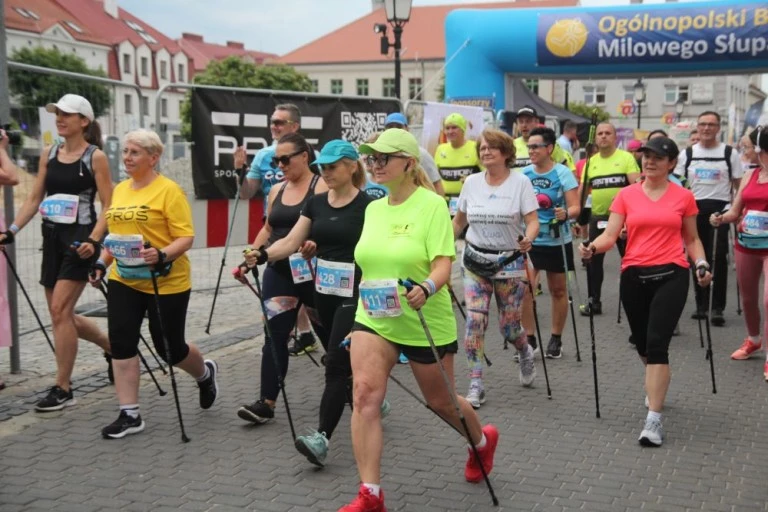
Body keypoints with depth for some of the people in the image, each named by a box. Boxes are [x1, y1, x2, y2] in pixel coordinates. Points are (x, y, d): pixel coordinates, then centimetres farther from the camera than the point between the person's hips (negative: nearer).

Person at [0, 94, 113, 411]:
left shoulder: (95, 156, -6)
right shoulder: (48, 154, 10)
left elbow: (108, 206, -9)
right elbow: (34, 200, 12)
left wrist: (93, 240, -21)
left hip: (80, 238, -7)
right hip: (52, 238, 7)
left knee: (60, 310, -12)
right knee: (62, 315, 10)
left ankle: (63, 389, -1)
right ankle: (112, 347, 34)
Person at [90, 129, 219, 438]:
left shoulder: (169, 190, -12)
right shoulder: (120, 190, 10)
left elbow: (186, 238, -15)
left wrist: (161, 255, -31)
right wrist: (102, 262, 8)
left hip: (166, 283, -6)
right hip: (124, 280, 6)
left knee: (169, 347, 6)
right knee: (121, 343, -2)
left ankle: (205, 373, 38)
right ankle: (129, 415, 8)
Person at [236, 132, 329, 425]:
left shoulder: (322, 187, -8)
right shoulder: (276, 191, 12)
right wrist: (253, 252, 6)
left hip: (313, 273, -5)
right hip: (280, 272, 5)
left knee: (327, 332, 12)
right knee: (275, 336, -1)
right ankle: (267, 403, 0)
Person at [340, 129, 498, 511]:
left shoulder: (432, 205, -13)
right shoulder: (373, 209, 6)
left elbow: (443, 265, -21)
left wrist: (425, 288, -40)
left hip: (424, 323, -4)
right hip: (373, 319, 5)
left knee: (440, 401, 14)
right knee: (365, 395, -14)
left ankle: (483, 440, 47)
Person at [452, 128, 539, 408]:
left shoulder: (520, 182, -5)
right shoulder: (471, 182, 4)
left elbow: (533, 221, -10)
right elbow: (459, 220, 14)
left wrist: (528, 239, -31)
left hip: (509, 262, -2)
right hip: (475, 261, 2)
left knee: (509, 326, 4)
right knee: (474, 322, -9)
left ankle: (526, 353, 40)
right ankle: (475, 385, -1)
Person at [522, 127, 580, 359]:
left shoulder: (563, 173, -9)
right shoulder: (524, 174, 1)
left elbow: (575, 207, -14)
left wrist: (565, 214, -33)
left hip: (557, 241, -2)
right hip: (528, 240, 2)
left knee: (558, 291, 10)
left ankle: (556, 340, 25)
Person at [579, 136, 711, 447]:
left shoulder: (683, 197, 5)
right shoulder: (626, 195, 5)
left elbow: (691, 239, 14)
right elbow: (610, 235, -1)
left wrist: (702, 264, -4)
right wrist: (592, 248, -21)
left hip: (671, 275, -2)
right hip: (634, 275, 2)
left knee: (657, 343, -13)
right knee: (642, 343, 15)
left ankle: (653, 419, -11)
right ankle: (657, 386, 47)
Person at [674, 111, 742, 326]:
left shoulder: (730, 154, 3)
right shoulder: (687, 154, 8)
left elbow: (739, 185, 4)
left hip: (720, 210, -2)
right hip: (695, 209, 2)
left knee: (719, 258, -6)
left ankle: (717, 308, -2)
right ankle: (701, 305, 17)